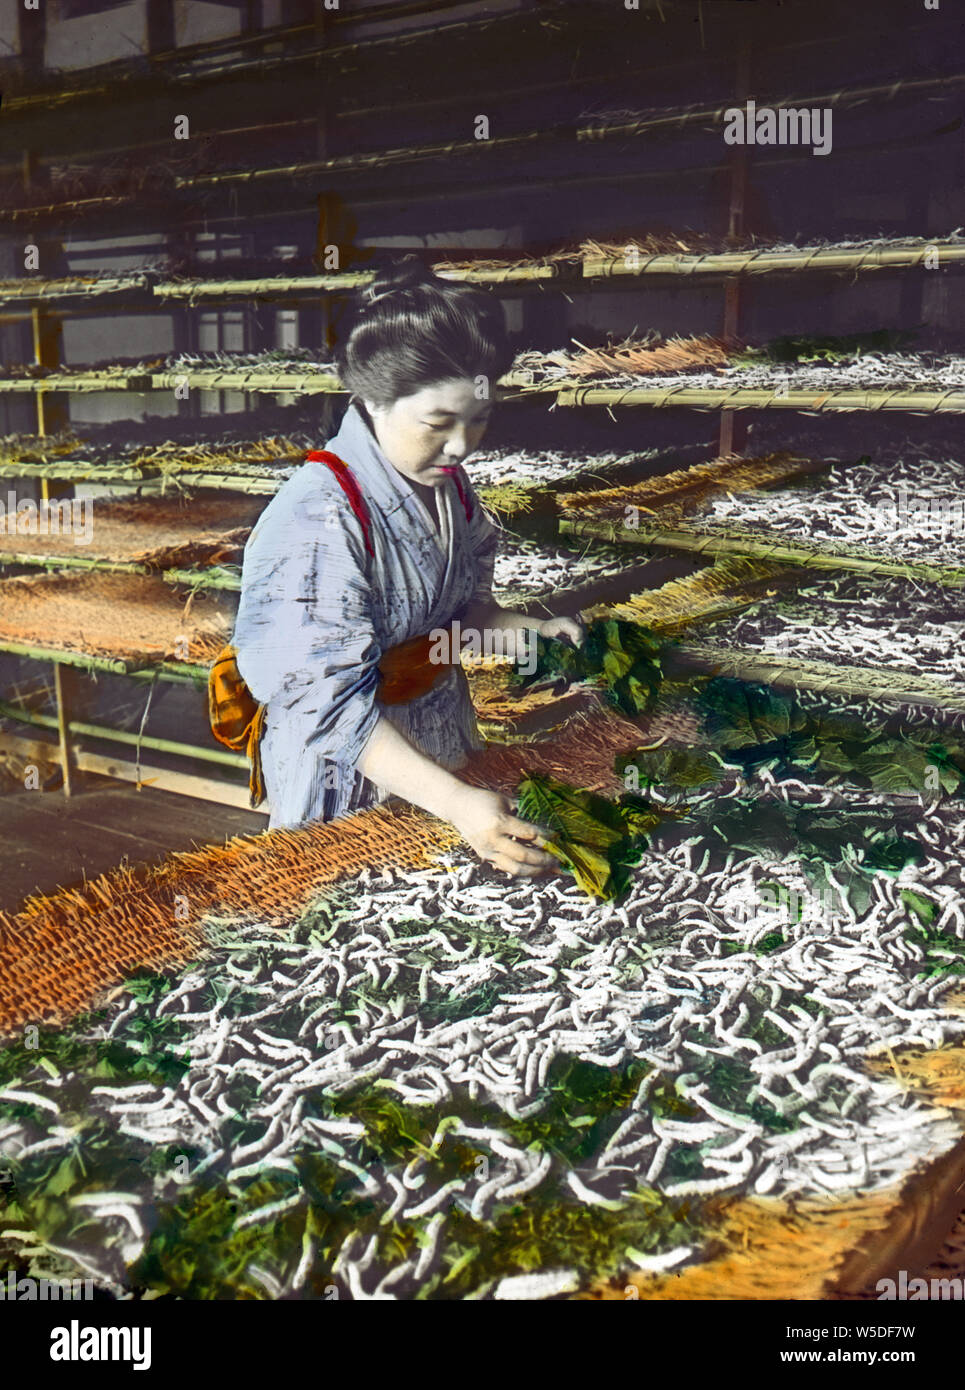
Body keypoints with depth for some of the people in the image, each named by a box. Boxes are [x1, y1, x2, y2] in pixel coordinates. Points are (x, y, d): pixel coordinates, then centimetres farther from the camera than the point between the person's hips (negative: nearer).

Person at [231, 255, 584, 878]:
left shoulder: (450, 483, -3)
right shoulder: (317, 519, -28)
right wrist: (455, 802, -41)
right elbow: (329, 703, -31)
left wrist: (528, 631, -8)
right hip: (351, 774, -7)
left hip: (444, 746, 7)